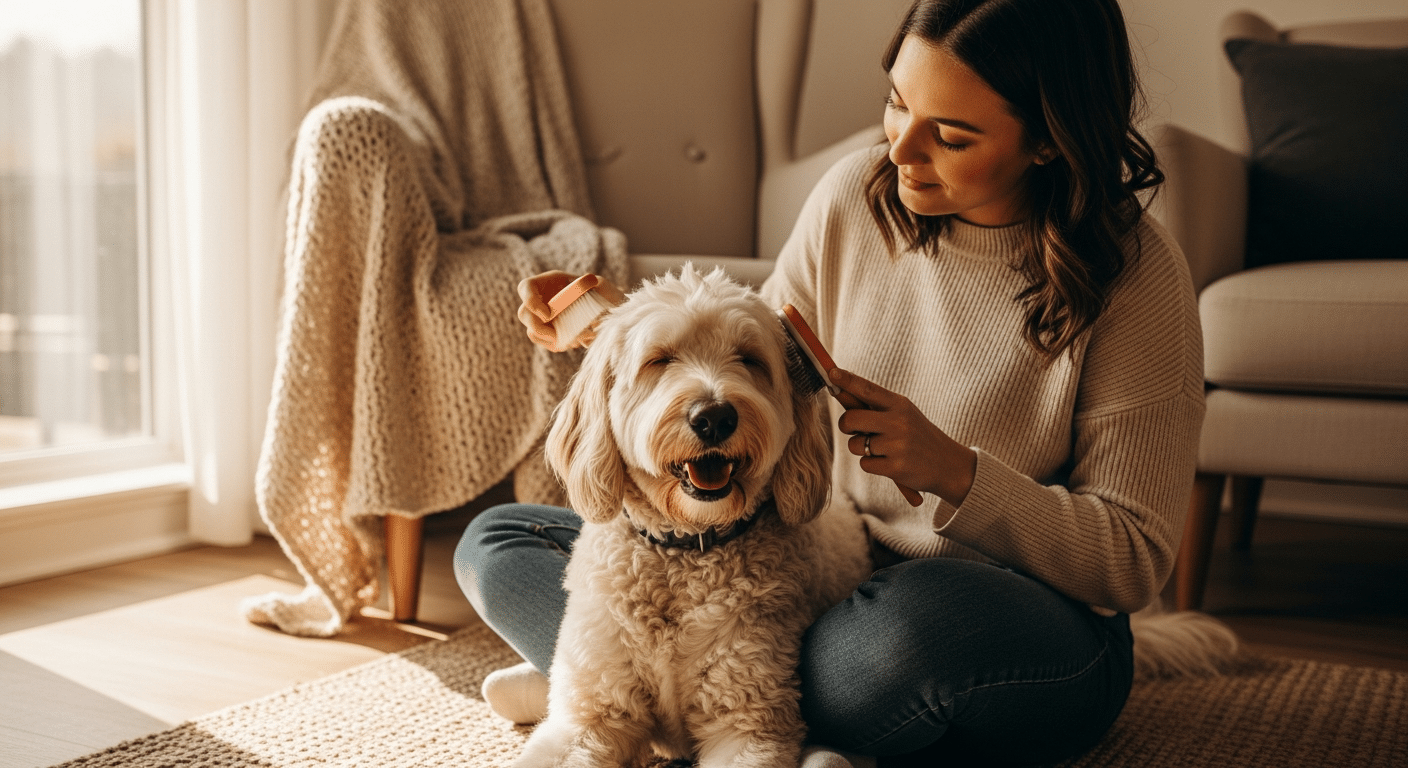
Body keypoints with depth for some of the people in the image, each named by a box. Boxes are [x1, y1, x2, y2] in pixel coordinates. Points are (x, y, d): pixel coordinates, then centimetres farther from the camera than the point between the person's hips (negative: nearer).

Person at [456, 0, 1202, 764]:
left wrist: (952, 470, -26)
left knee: (919, 616, -44)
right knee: (496, 545, -2)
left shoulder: (1134, 274, -14)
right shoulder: (856, 194, -3)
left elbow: (1135, 561, -13)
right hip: (831, 585, 5)